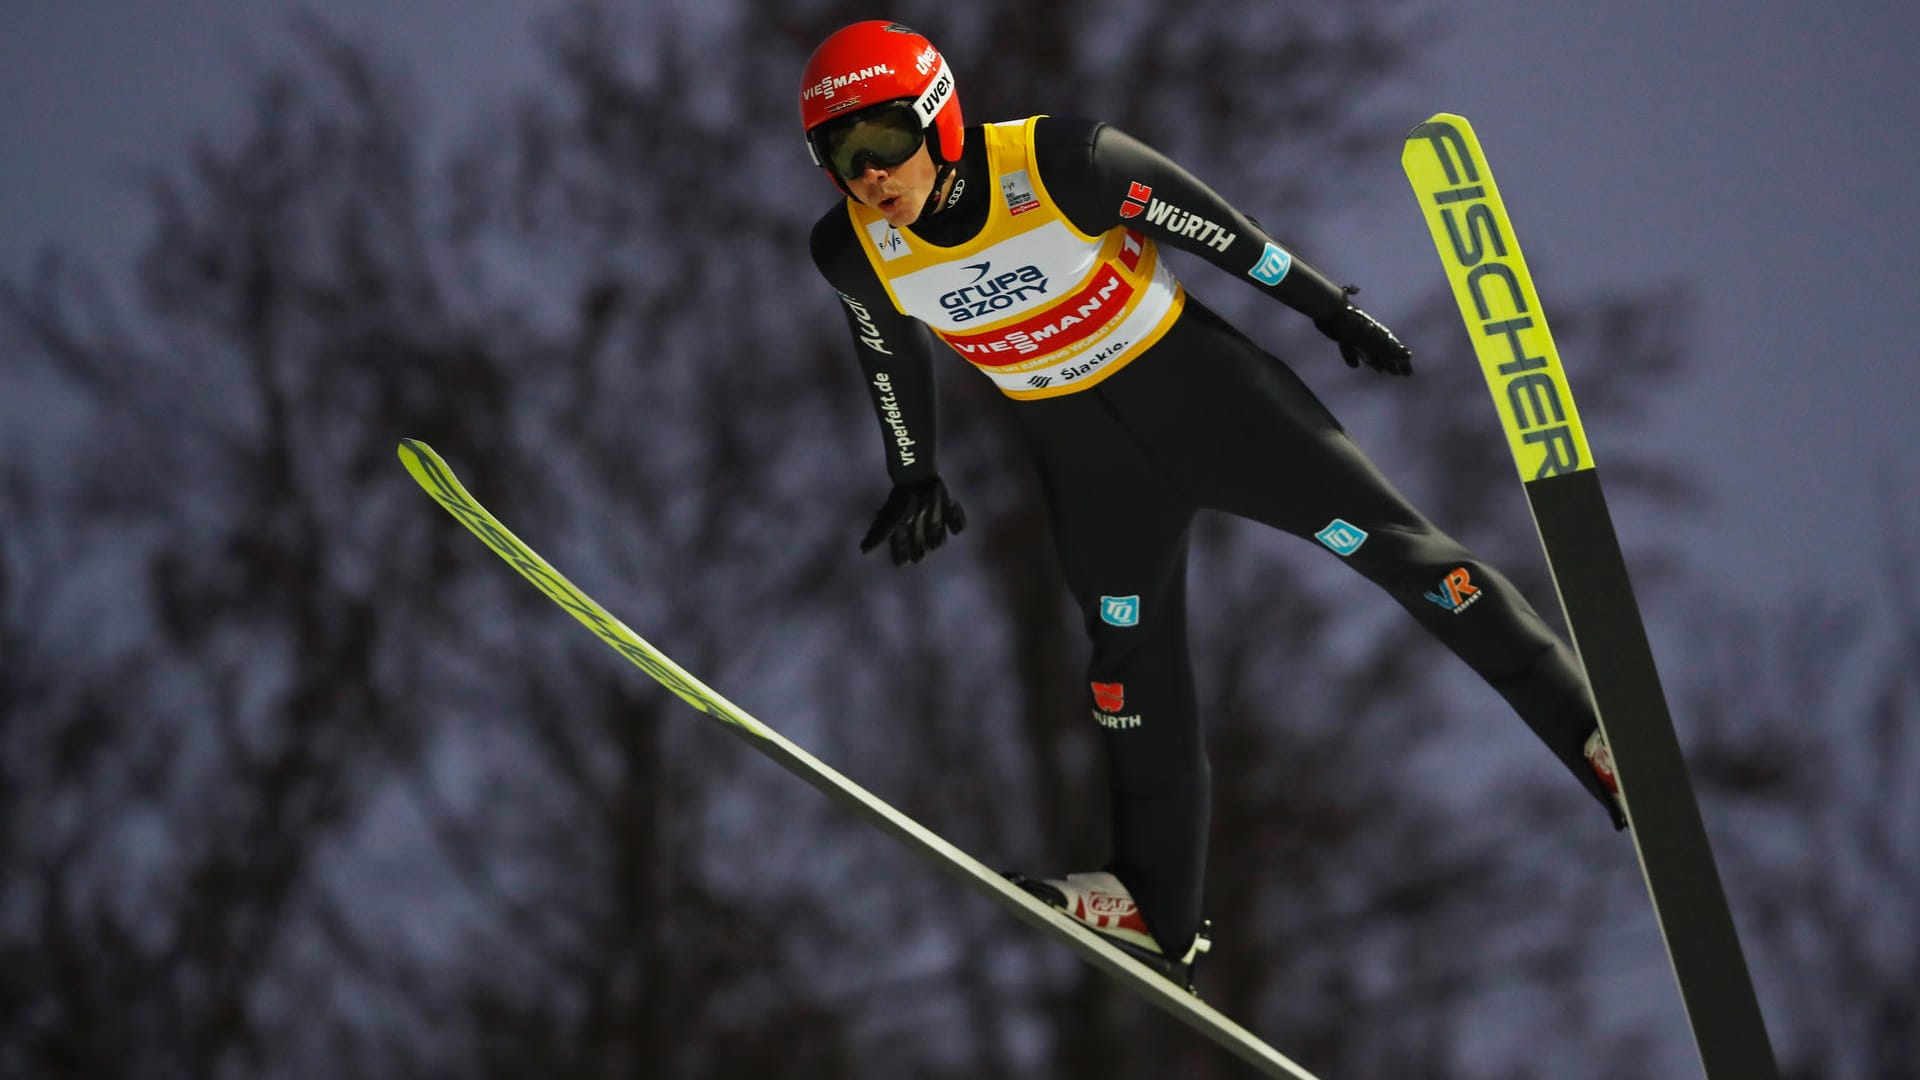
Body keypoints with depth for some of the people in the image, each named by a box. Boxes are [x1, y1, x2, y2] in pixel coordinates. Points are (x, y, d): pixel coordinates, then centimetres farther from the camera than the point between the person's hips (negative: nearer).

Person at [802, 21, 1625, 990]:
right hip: (1080, 445, 3)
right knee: (1129, 648, 5)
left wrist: (1327, 306, -4)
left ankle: (1593, 730, 3)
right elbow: (889, 355, 7)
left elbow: (1208, 227, -14)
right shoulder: (854, 250, -15)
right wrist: (915, 476, 18)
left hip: (1193, 381, -3)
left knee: (1385, 540, -5)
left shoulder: (1056, 163, -28)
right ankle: (1157, 908, 16)